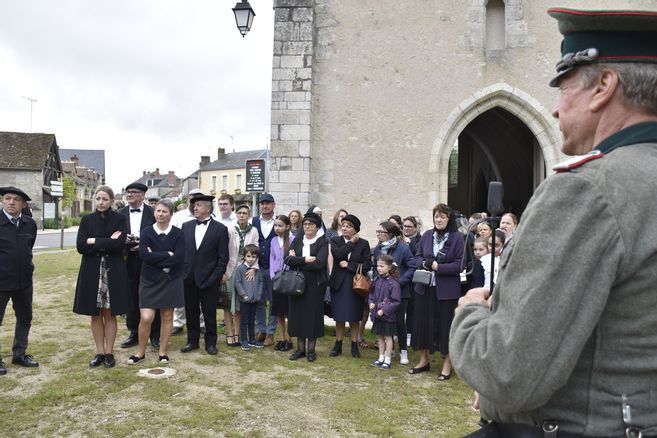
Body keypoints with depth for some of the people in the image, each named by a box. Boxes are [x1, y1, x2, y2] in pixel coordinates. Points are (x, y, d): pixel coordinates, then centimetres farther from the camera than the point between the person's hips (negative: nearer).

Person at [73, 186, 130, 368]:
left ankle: (109, 353, 15)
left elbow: (120, 243, -15)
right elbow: (80, 246, -5)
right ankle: (99, 352, 19)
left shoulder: (120, 219, 0)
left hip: (113, 272, -2)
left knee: (109, 314, 5)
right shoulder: (87, 220, 6)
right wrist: (107, 243, -13)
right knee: (95, 314, 8)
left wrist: (95, 242, -11)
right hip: (92, 272, 2)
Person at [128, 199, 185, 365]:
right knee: (146, 318, -6)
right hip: (150, 280, 0)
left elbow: (179, 257, -14)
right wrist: (167, 255, -15)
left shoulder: (177, 233, -2)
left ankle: (163, 352, 21)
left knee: (167, 316, 7)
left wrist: (155, 257, -14)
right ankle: (141, 351, 14)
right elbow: (144, 255, -14)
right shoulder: (146, 232, -1)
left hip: (170, 280, 1)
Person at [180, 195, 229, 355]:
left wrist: (216, 277, -9)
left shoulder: (220, 229, -3)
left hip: (209, 279, -3)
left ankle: (210, 342, 19)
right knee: (190, 311, 11)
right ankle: (192, 340, 25)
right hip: (189, 277, 4)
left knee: (209, 312, 5)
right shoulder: (186, 226, 9)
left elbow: (223, 257, -4)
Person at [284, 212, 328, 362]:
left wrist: (296, 261, -11)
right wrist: (306, 260, -17)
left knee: (312, 315, 3)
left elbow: (319, 264, -18)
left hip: (315, 285, -3)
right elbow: (287, 259, -6)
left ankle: (311, 349, 15)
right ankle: (300, 348, 18)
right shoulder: (297, 240, 8)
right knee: (298, 314, 6)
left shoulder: (322, 242, -4)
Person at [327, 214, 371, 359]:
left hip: (355, 285, -1)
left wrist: (349, 265, -13)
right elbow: (338, 253, -20)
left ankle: (354, 346, 20)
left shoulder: (363, 243, 0)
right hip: (339, 284, 1)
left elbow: (367, 265, -8)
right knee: (339, 317, 7)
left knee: (354, 318, 7)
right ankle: (338, 345, 20)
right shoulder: (335, 240, 2)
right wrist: (352, 242, -11)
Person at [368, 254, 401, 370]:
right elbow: (371, 294, 14)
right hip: (377, 314, 6)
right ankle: (381, 358, 29)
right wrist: (371, 302, -5)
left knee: (387, 337, 6)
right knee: (379, 336, 16)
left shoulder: (393, 284, -17)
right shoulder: (376, 281, 2)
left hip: (388, 315, -6)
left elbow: (396, 302, -17)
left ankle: (388, 360, 17)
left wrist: (384, 310, -21)